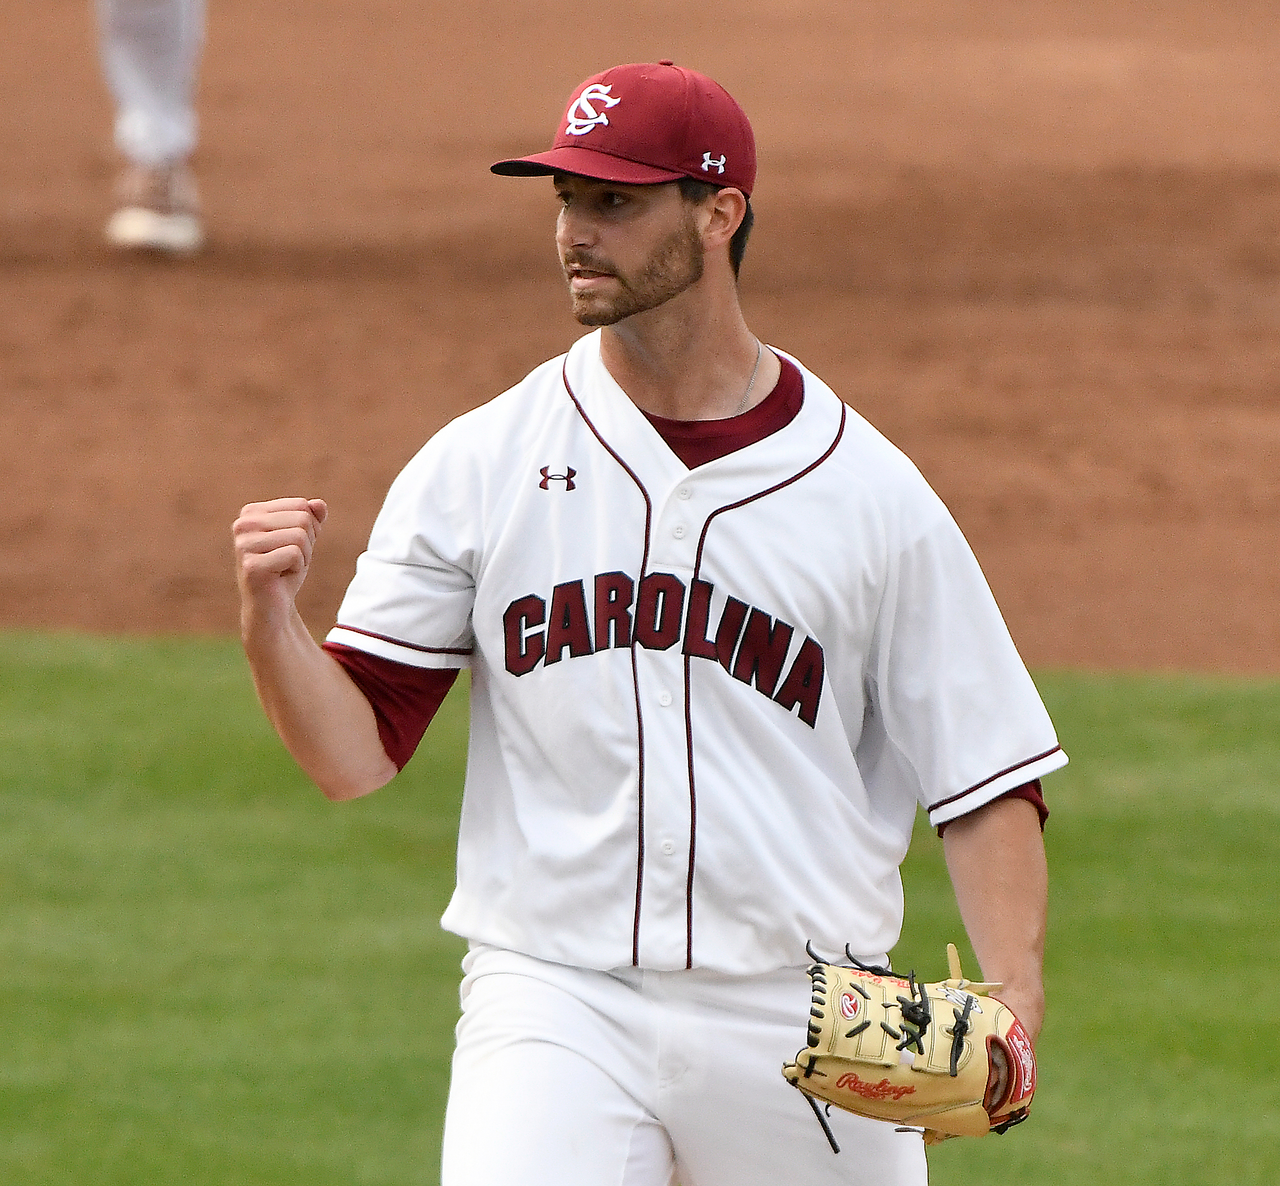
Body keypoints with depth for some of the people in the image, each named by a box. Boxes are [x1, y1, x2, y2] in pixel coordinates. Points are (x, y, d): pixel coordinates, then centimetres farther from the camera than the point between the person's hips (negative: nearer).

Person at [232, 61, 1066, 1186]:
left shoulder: (870, 491, 1)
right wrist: (269, 622, -18)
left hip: (802, 1020, 0)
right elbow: (357, 753, 2)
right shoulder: (479, 465, 4)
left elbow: (989, 773, 2)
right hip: (552, 998, 0)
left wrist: (1013, 1000, -13)